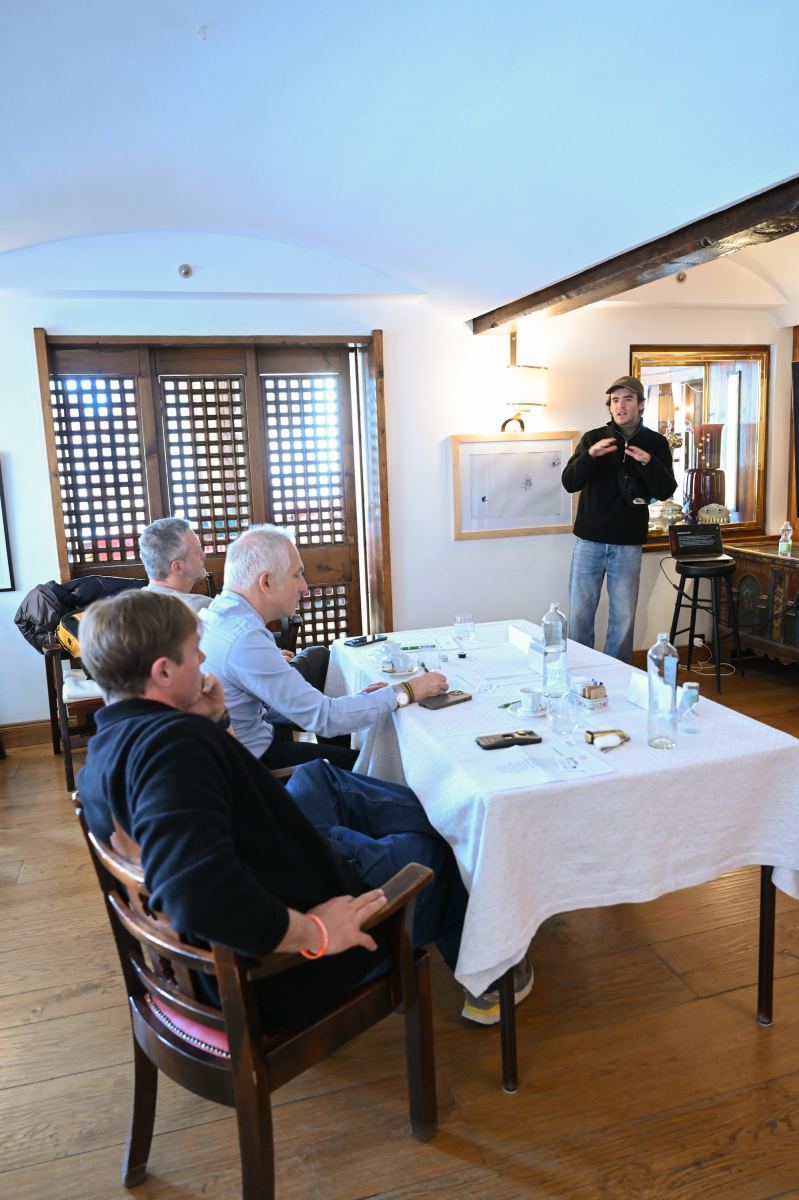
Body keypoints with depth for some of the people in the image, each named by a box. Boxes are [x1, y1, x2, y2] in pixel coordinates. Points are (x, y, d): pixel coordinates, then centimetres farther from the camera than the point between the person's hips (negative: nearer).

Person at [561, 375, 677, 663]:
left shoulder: (656, 443, 4)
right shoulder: (593, 438, 3)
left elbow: (665, 492, -3)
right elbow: (569, 483, -5)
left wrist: (648, 462, -21)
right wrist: (590, 455, -23)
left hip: (628, 545, 0)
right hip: (589, 542, 0)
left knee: (624, 618, 6)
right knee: (580, 614, 4)